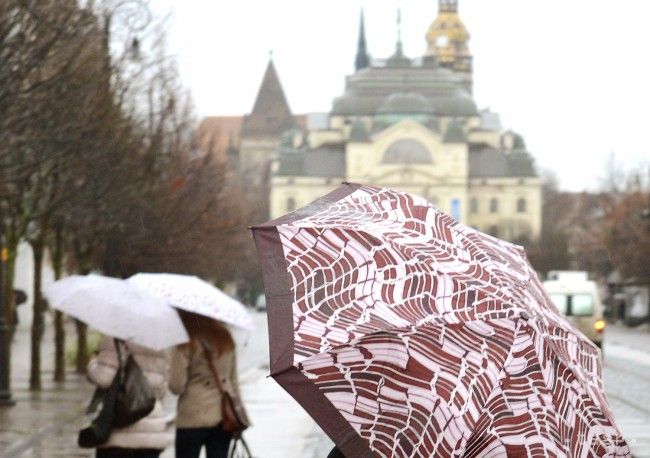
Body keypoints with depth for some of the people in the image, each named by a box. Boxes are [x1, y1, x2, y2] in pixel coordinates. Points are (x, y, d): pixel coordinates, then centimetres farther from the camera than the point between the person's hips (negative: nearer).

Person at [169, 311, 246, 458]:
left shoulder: (185, 344, -13)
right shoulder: (224, 338, 5)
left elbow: (176, 386, -12)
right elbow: (233, 379, 11)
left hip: (193, 419, -5)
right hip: (224, 417, 5)